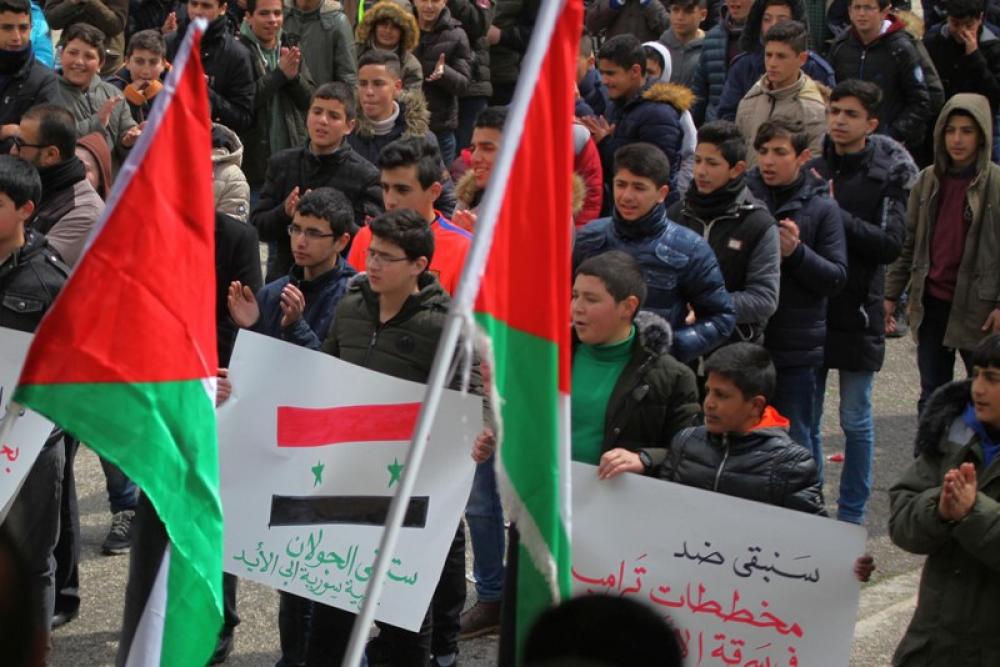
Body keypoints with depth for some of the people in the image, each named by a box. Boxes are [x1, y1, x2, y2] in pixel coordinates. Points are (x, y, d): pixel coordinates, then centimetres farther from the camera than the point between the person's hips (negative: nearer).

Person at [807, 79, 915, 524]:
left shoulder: (889, 175, -6)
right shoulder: (810, 169, 4)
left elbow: (891, 244, -15)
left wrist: (837, 215, -20)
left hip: (858, 310, -3)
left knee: (856, 421, 6)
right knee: (804, 419, 10)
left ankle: (852, 515, 17)